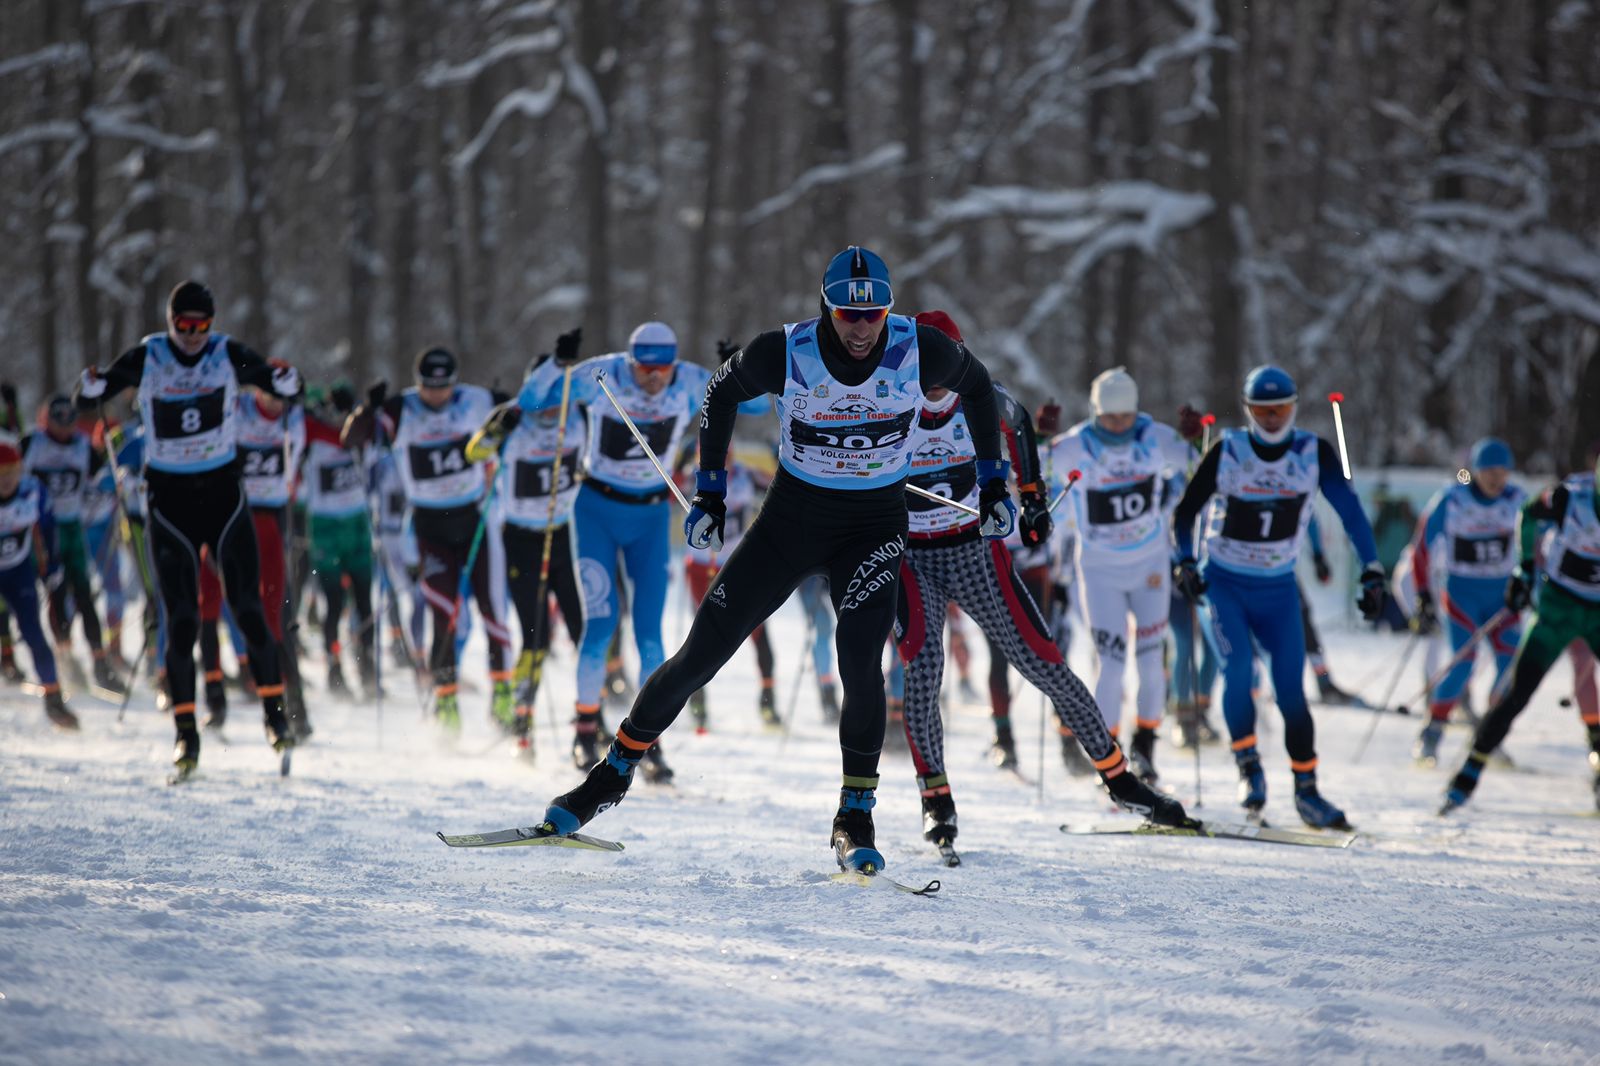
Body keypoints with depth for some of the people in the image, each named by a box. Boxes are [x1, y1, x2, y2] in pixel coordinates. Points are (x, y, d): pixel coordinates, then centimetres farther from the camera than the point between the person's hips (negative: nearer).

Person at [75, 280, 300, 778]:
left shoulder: (227, 355, -4)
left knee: (248, 609, -4)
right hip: (170, 498, -1)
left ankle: (274, 709, 9)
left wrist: (285, 379, -27)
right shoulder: (147, 358, -5)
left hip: (222, 492, 1)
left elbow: (286, 390, -3)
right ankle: (186, 732, 2)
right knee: (181, 620, -3)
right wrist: (92, 386, -28)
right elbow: (88, 400, -4)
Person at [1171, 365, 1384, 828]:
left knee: (1291, 689, -4)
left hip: (1278, 589, 1)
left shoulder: (1314, 453, -6)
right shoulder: (1227, 452, -8)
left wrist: (1372, 570, -15)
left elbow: (1350, 509, -6)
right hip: (1224, 583, -1)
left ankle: (1307, 790, 5)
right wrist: (1183, 562, -16)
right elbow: (1184, 512, -1)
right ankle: (1248, 766, -8)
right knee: (1237, 668, -22)